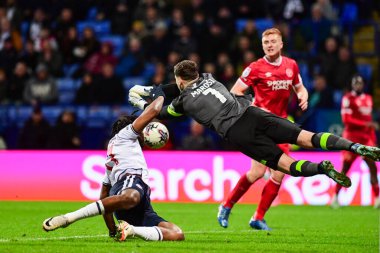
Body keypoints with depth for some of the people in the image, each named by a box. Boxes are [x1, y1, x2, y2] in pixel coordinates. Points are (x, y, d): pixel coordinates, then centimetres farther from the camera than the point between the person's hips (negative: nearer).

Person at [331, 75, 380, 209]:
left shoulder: (368, 99, 14)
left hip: (366, 137, 6)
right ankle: (335, 197, 11)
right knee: (345, 168, -1)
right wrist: (366, 124, -21)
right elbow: (346, 119, -15)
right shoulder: (348, 98, -7)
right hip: (352, 136, -5)